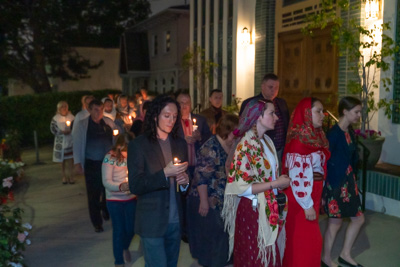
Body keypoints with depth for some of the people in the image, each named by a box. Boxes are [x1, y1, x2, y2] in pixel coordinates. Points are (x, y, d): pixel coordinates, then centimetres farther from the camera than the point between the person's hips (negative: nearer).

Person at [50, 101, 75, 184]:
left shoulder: (71, 117, 6)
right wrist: (61, 132, -14)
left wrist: (70, 131, -11)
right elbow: (53, 129, -1)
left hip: (70, 141, 0)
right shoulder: (55, 118, 2)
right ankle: (64, 176, 13)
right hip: (60, 142, 0)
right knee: (62, 160, 4)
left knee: (70, 159, -3)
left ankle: (70, 176, 4)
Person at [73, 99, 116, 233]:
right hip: (92, 165, -2)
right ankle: (97, 223, 19)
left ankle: (106, 211, 41)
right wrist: (77, 163, -5)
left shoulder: (109, 122, 6)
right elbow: (77, 144, 1)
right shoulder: (81, 125, 1)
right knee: (94, 195, 4)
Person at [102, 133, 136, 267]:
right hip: (115, 200, -3)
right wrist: (120, 186, -34)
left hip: (131, 198, 3)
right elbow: (106, 181, -17)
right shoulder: (110, 158, -15)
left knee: (131, 228, 10)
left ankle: (125, 247, 44)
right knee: (119, 230, 6)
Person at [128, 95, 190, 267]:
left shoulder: (180, 144, 7)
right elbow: (135, 186, -13)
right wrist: (165, 173, -23)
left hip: (175, 220, 5)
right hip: (152, 222, -5)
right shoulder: (138, 145, -9)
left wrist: (185, 181, -6)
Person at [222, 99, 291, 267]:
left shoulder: (267, 141, 7)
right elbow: (241, 187, -22)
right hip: (252, 211, -8)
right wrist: (275, 183, -17)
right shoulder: (245, 146, -19)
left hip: (269, 210, 8)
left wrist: (281, 180, -1)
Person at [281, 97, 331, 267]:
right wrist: (307, 205, -19)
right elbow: (297, 177, -22)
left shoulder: (315, 136, 8)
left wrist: (317, 197, 15)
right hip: (301, 197, -9)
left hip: (312, 193, 9)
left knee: (309, 238, 20)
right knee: (303, 240, 4)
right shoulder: (298, 140, -20)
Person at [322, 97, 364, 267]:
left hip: (348, 180, 9)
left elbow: (352, 158, 12)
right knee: (335, 222, 5)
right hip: (335, 182, -9)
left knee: (358, 218, 14)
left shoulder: (350, 131, 6)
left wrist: (352, 179, 13)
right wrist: (323, 189, -18)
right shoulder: (334, 133, -19)